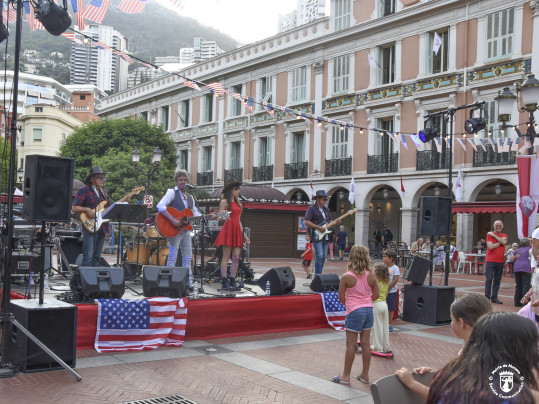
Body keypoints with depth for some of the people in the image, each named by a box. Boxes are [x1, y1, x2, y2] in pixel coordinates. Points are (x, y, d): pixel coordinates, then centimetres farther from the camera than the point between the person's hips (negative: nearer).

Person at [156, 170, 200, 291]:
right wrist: (173, 220, -26)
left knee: (188, 257, 9)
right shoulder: (172, 192, -5)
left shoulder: (189, 197, 17)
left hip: (186, 229, 8)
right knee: (173, 257, -6)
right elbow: (160, 206, -20)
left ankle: (188, 284, 16)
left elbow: (195, 213, 19)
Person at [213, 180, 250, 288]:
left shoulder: (238, 203, 21)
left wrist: (244, 234, 19)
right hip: (228, 230, -6)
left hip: (237, 231, 7)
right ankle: (224, 282, -4)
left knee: (236, 257, 0)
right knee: (226, 257, -6)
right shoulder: (224, 202, 1)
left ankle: (232, 281, 4)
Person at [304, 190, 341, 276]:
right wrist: (318, 227, -17)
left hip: (325, 236, 7)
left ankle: (319, 274, 15)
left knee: (323, 257, 7)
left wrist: (335, 223, 2)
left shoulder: (326, 210, 18)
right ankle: (317, 275, -11)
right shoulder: (312, 209, -5)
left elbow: (329, 222, 23)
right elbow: (307, 222, -13)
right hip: (316, 236, -7)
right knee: (319, 255, -15)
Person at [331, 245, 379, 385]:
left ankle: (346, 376, 12)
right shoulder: (371, 276, -2)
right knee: (366, 343, 11)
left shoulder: (346, 277, -13)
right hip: (369, 310, 5)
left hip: (354, 312, -5)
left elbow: (341, 297, -7)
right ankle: (365, 375, 20)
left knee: (351, 344, 3)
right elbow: (376, 295, 5)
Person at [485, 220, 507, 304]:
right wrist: (500, 242, -7)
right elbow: (491, 247, -12)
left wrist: (494, 235, -9)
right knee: (489, 280, -5)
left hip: (500, 261, 4)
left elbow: (503, 242, -11)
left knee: (497, 280, 6)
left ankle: (494, 297, 12)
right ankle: (487, 297, -2)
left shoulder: (504, 236, 13)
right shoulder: (489, 235, 0)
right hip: (491, 260, -4)